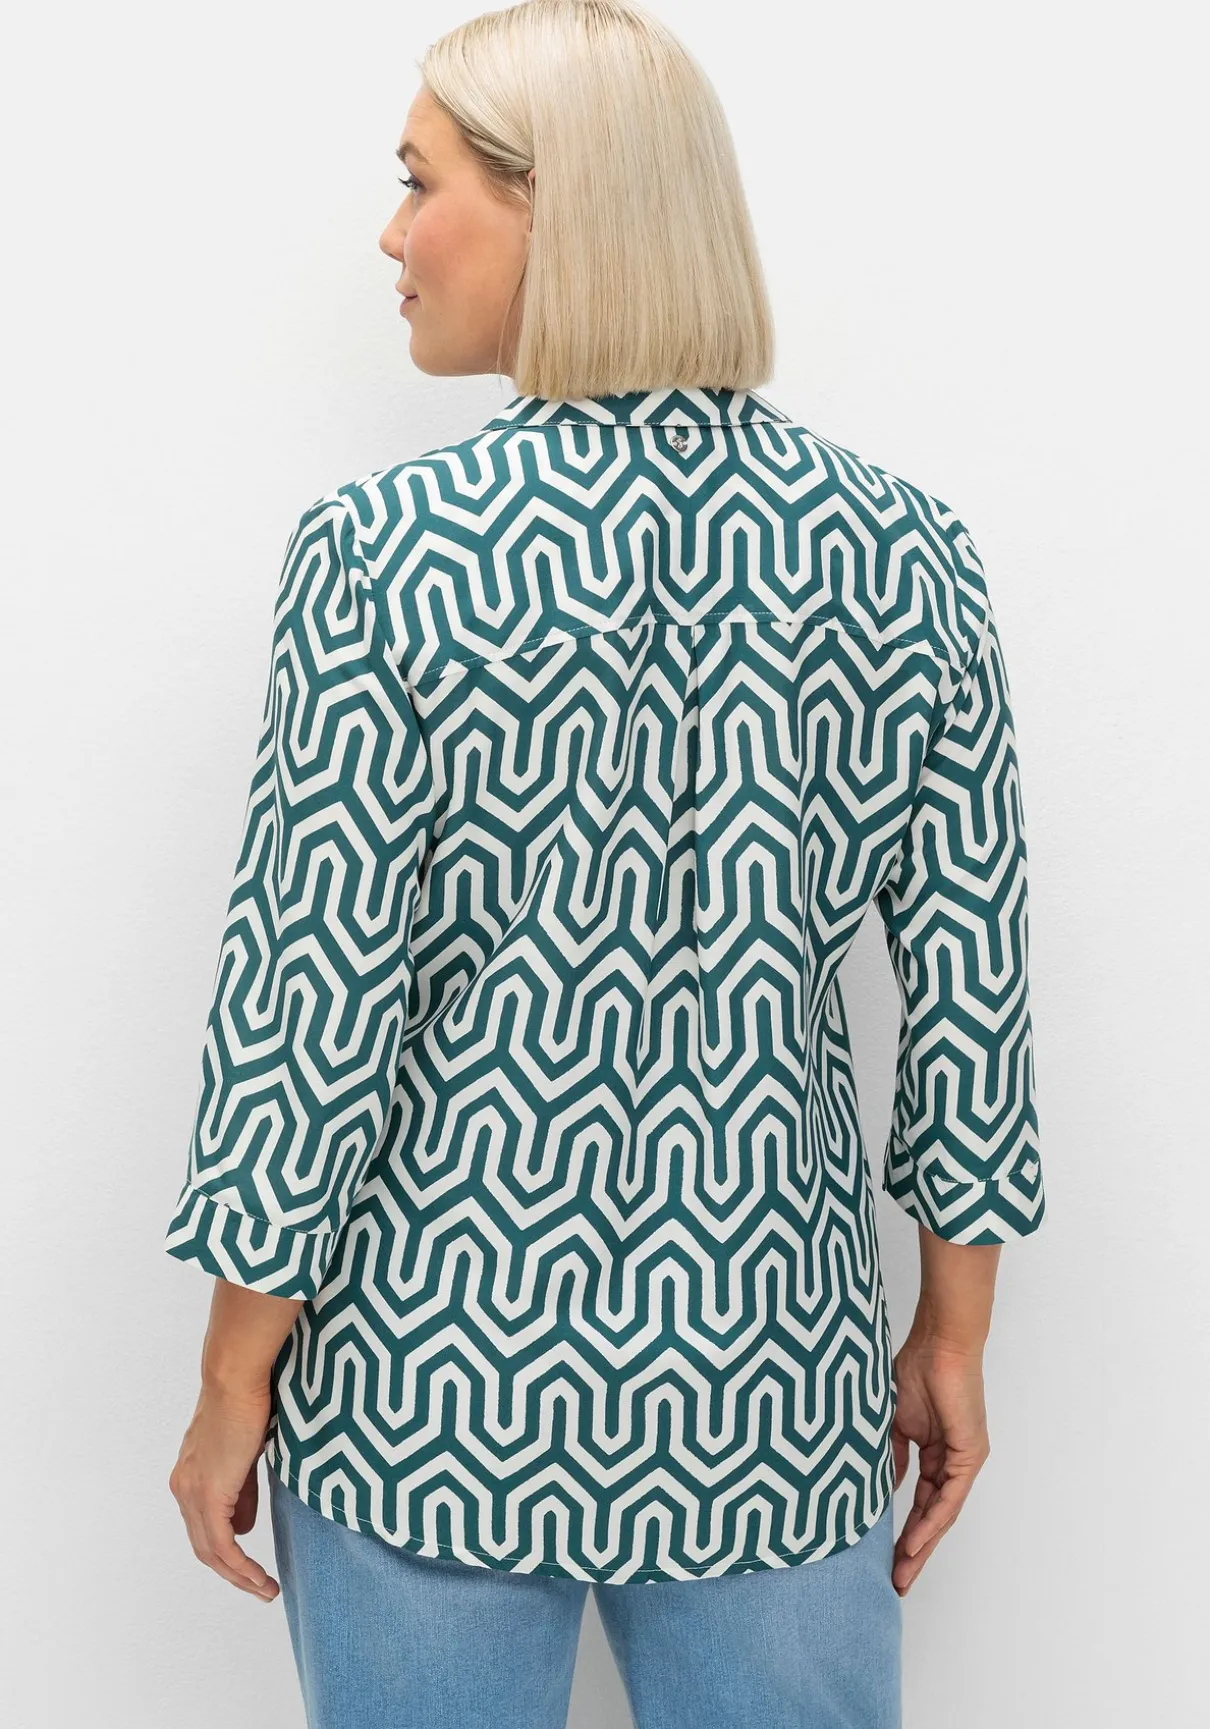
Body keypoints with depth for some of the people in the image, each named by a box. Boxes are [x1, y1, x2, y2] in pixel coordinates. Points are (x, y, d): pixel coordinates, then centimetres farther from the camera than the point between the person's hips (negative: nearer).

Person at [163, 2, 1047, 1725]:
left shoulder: (384, 554, -15)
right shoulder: (902, 551, -5)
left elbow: (313, 999, -13)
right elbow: (971, 979, -1)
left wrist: (234, 1382, 0)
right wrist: (953, 1340, 10)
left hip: (434, 1378, -2)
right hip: (773, 1387, 3)